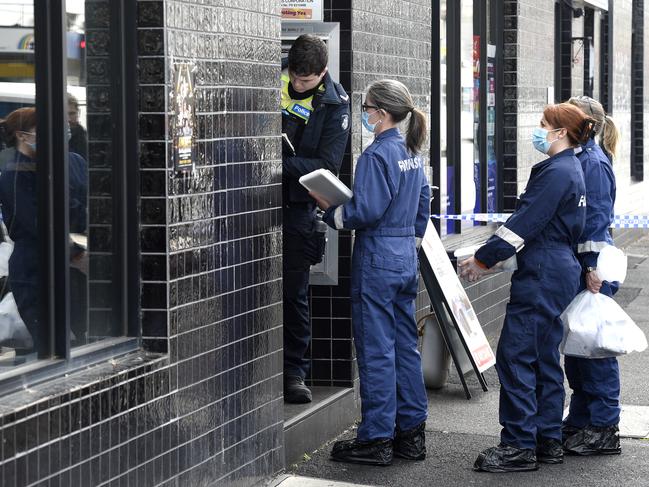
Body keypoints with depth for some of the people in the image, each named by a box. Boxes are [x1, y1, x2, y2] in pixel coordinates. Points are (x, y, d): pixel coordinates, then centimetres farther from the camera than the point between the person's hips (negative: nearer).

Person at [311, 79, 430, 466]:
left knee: (376, 350, -3)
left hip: (377, 259, -9)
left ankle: (376, 440, 2)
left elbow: (366, 212, -21)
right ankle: (411, 432, 17)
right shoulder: (412, 154, 11)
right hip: (407, 257, 9)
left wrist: (330, 209, -7)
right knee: (406, 345, 12)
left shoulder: (376, 156, -16)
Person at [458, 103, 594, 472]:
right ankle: (548, 440, 17)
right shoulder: (572, 171, 17)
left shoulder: (556, 172, -16)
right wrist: (493, 256, 17)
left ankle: (519, 445, -7)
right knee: (544, 356, 13)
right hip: (561, 271, 11)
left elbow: (526, 223, -19)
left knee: (515, 355, -8)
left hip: (542, 276, -11)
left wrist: (484, 258, -14)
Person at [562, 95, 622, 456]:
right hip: (575, 264, 10)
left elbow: (596, 217, -18)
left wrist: (593, 268, -21)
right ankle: (581, 421, 22)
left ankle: (604, 430, 1)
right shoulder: (580, 158, 14)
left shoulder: (593, 162, -13)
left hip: (591, 265, -10)